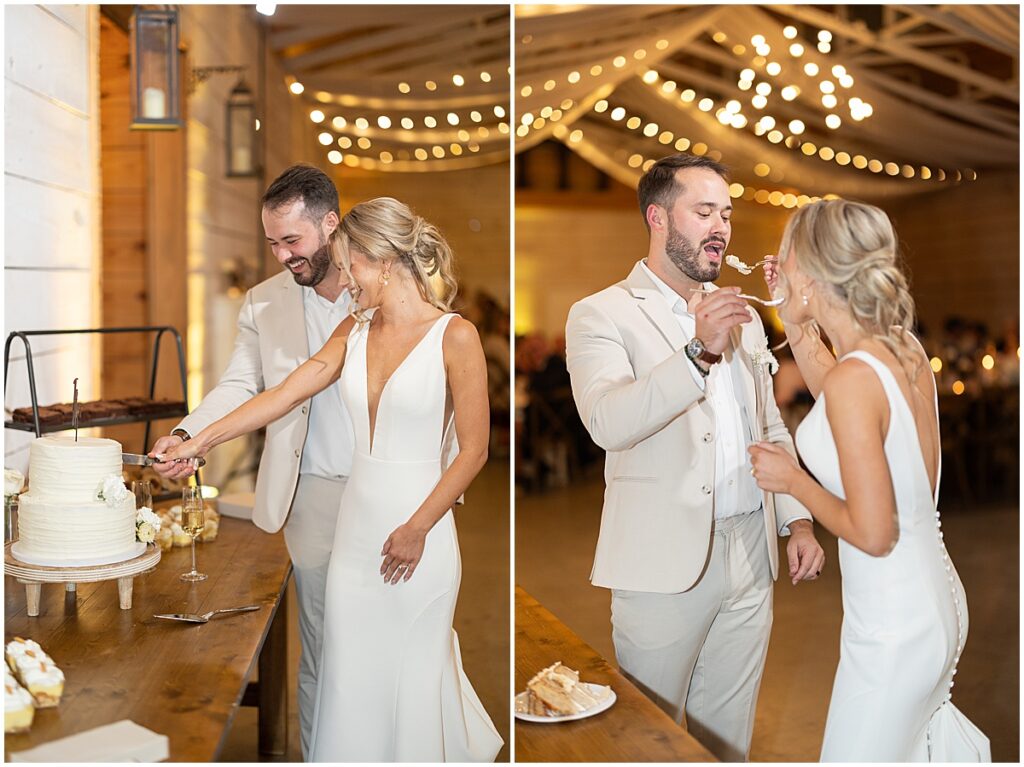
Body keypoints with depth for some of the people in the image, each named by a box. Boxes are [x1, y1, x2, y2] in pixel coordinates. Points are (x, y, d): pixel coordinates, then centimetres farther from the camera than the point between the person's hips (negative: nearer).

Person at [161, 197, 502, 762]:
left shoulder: (455, 336, -13)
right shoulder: (355, 330, 5)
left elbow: (474, 449, -12)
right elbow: (284, 395, 2)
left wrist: (417, 529, -14)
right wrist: (199, 442, -2)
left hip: (418, 524, -5)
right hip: (357, 523, 6)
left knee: (414, 672, 8)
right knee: (350, 671, 14)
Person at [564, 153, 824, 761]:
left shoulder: (740, 314, 15)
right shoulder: (601, 315, -6)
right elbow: (608, 422, -23)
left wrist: (798, 520, 9)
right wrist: (699, 351, -31)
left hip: (752, 553, 6)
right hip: (667, 559, -5)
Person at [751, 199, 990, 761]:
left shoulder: (854, 376, -26)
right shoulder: (905, 350, -2)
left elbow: (873, 533, -25)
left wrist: (792, 479, -11)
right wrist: (797, 326, 14)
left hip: (893, 630, -9)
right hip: (938, 604, 9)